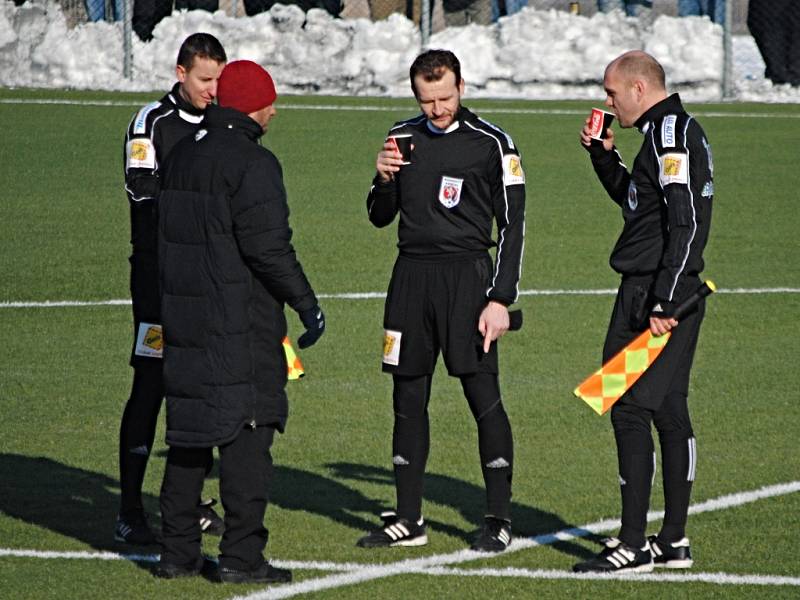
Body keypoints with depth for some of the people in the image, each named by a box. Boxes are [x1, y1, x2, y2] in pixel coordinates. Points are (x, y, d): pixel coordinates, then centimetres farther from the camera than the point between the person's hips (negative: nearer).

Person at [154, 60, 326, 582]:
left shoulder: (183, 155, 13)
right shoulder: (252, 163, -13)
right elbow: (268, 246, -19)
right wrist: (307, 304, -11)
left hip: (184, 318, 8)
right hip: (240, 321, -8)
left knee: (188, 430, 13)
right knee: (247, 430, -4)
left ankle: (178, 551, 15)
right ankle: (242, 555, -5)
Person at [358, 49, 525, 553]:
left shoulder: (491, 142, -4)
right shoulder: (403, 137, 10)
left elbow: (512, 225, -4)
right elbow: (381, 217, 17)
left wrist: (501, 300, -11)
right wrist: (384, 180, -5)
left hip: (465, 276, -5)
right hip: (411, 278, 5)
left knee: (483, 395, -7)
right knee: (409, 399, 7)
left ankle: (500, 519, -1)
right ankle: (409, 520, 13)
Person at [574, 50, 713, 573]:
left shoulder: (670, 135, -16)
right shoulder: (675, 130, 16)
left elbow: (685, 224, -22)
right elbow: (634, 200, 31)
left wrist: (662, 304, -25)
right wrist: (603, 155, 17)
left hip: (652, 293, -10)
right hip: (675, 291, 10)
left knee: (630, 410, -9)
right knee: (670, 412, 12)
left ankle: (633, 546, -9)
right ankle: (674, 543, 16)